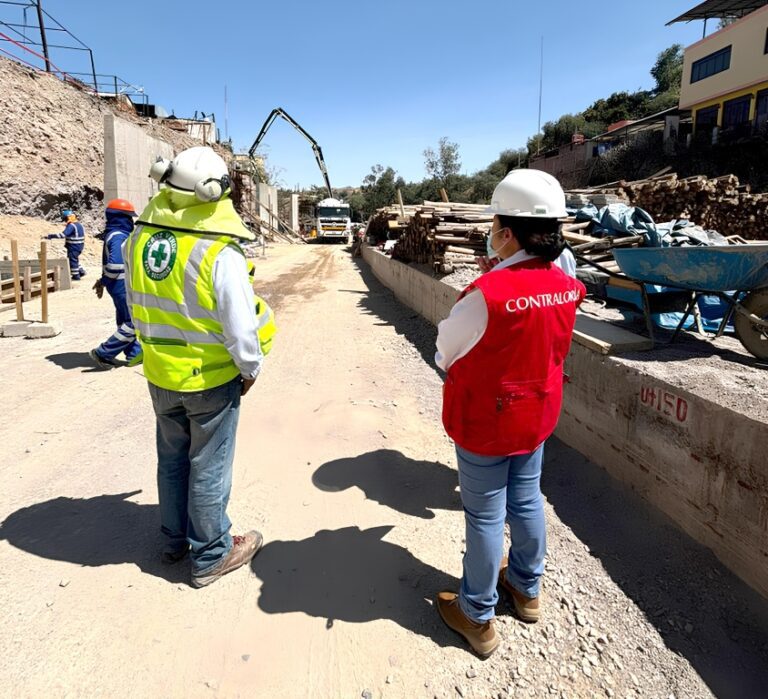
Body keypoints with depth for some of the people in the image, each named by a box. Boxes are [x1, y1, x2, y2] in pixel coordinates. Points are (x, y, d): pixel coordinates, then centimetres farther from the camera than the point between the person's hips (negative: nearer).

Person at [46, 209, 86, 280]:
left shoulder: (71, 225, -20)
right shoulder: (78, 224, 9)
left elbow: (63, 234, -29)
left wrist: (50, 236, -27)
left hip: (74, 247, -9)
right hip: (79, 246, 9)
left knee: (72, 260, 4)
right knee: (74, 259, 23)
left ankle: (76, 276, 13)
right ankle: (81, 271, 28)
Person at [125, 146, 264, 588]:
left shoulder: (142, 238, -4)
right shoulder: (221, 252, -24)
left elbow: (137, 307, 6)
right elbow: (240, 326, -22)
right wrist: (251, 369, -4)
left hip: (160, 375, 6)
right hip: (212, 379, -6)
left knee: (172, 458, 22)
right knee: (208, 468, 10)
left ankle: (176, 540, 42)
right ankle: (210, 557, 28)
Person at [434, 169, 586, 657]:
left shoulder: (488, 293, -28)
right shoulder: (565, 286, -7)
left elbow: (445, 352, -14)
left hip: (486, 420, -6)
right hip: (538, 414, 6)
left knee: (486, 516, 8)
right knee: (527, 500, 22)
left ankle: (477, 617, 28)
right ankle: (527, 588, 45)